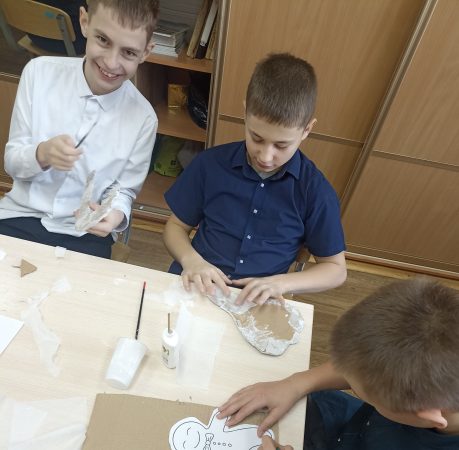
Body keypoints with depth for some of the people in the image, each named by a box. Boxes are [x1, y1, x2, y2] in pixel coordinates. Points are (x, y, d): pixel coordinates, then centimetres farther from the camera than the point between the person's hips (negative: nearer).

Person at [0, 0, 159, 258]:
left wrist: (116, 213, -24)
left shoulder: (143, 118, -10)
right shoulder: (40, 72, -7)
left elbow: (125, 190, -1)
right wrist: (42, 154, -24)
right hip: (21, 216, 1)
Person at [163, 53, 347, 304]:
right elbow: (176, 226, 7)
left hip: (258, 303, 0)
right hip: (195, 289, 1)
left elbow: (336, 269, 3)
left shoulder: (316, 191, -7)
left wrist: (280, 283, -13)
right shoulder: (211, 164, -4)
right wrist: (191, 259, -14)